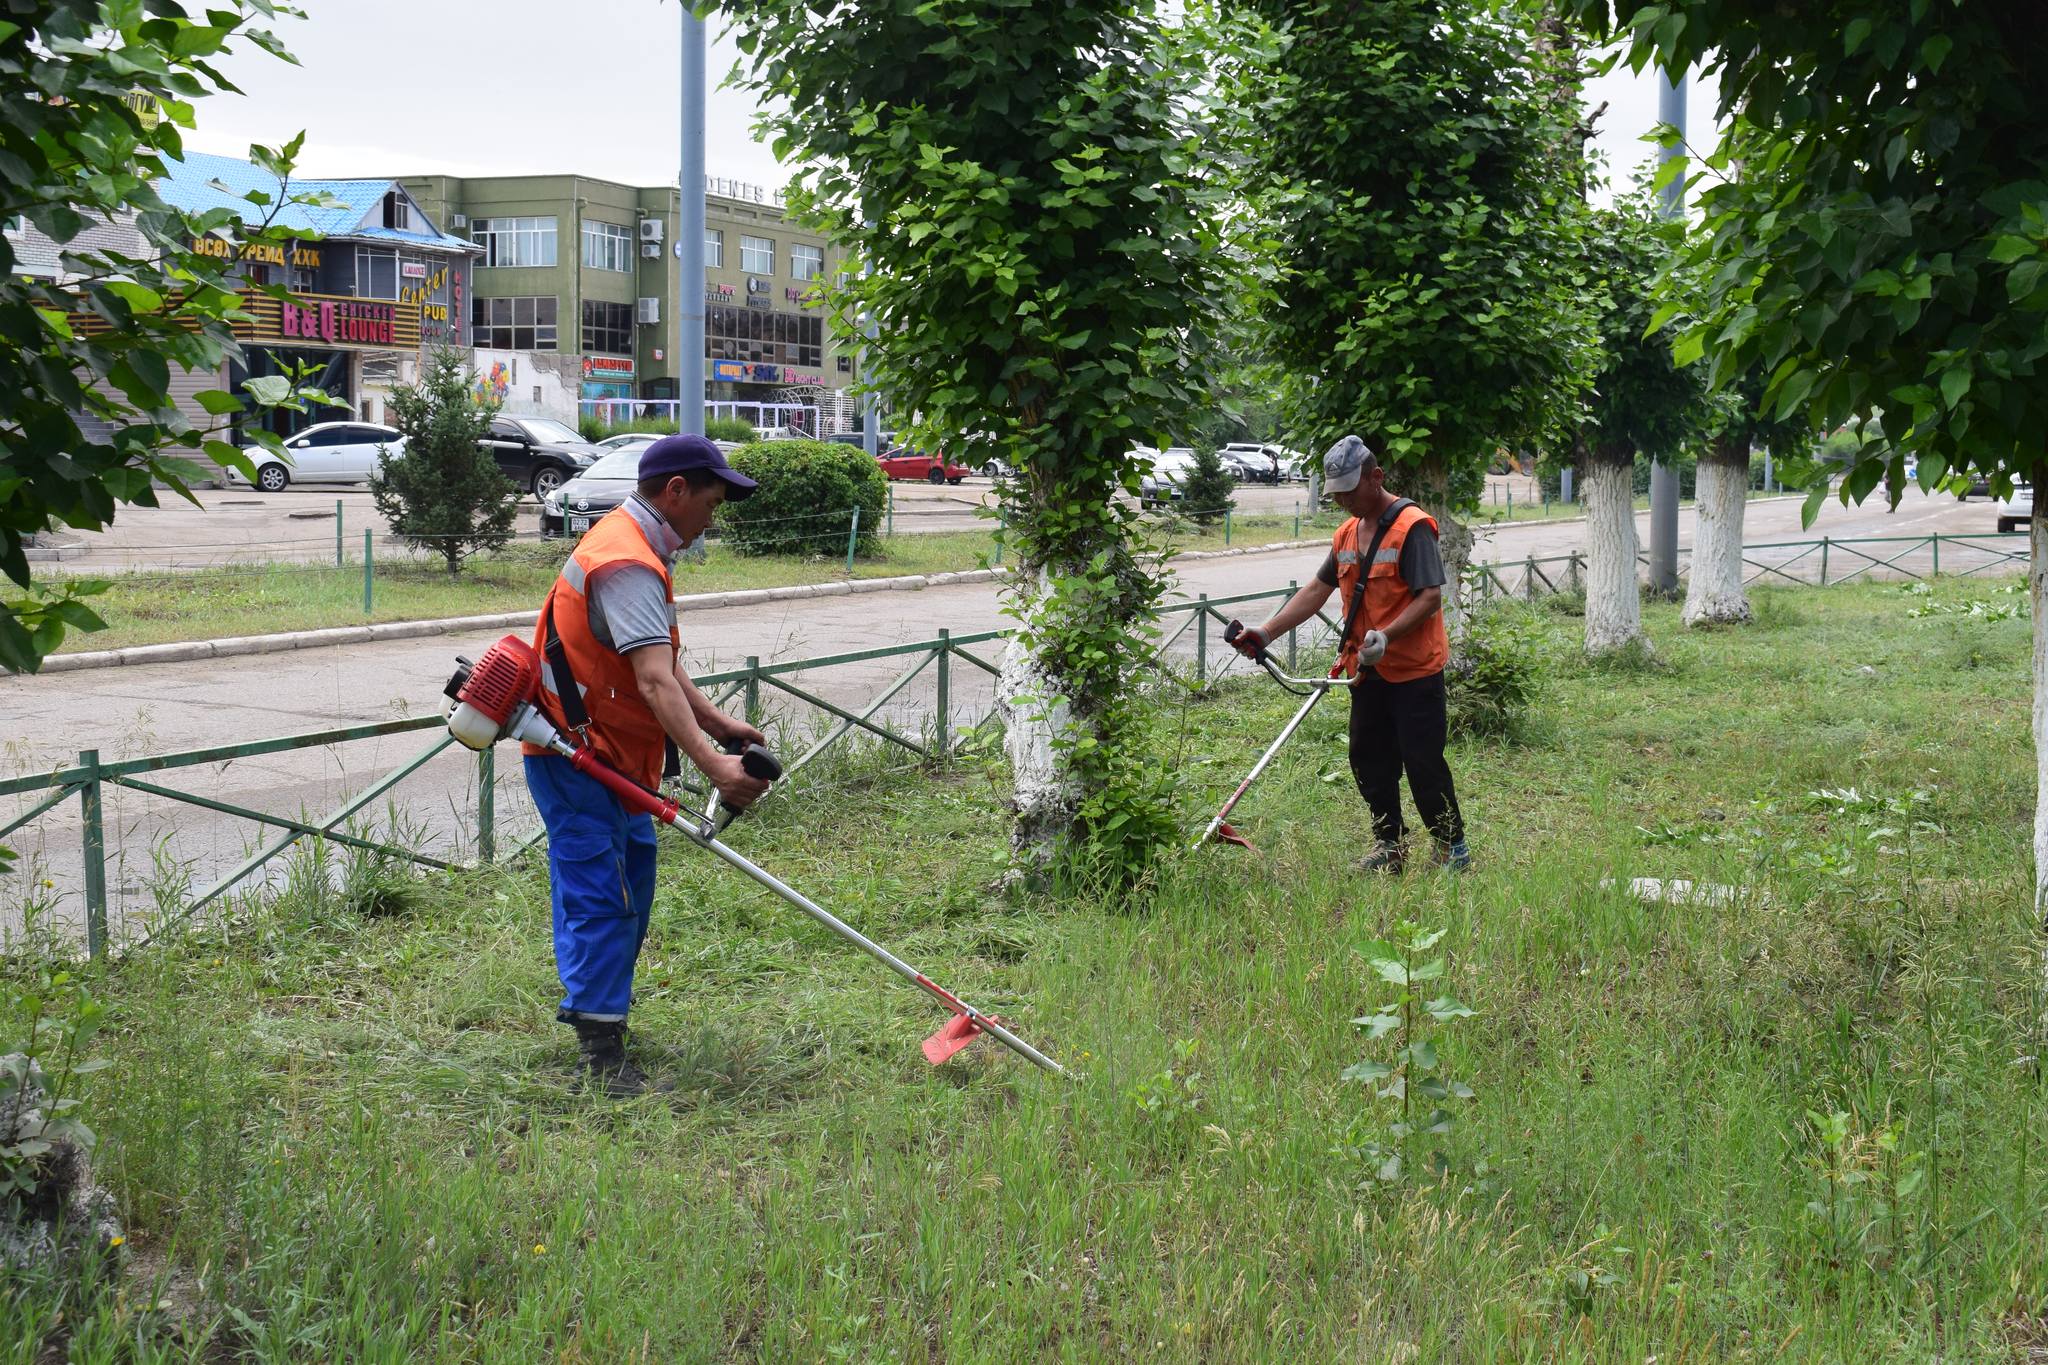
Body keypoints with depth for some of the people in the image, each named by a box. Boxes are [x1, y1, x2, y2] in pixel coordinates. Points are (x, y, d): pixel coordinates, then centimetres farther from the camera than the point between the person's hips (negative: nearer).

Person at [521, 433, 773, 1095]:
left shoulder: (633, 545, 13)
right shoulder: (627, 564, -23)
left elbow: (663, 664, 18)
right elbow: (655, 682, -34)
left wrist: (719, 724, 8)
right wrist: (713, 765, -43)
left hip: (610, 757, 11)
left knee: (628, 892, 16)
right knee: (600, 897, -12)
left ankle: (596, 1012, 29)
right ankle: (600, 1053, -11)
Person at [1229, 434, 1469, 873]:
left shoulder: (1412, 526, -14)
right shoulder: (1346, 535, 12)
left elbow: (1430, 597, -19)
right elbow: (1316, 591, 14)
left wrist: (1387, 635, -30)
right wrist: (1266, 632, 5)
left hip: (1415, 671, -8)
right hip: (1368, 671, 8)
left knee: (1423, 762, -4)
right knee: (1369, 760, 11)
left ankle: (1453, 847, 9)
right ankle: (1389, 843, 24)